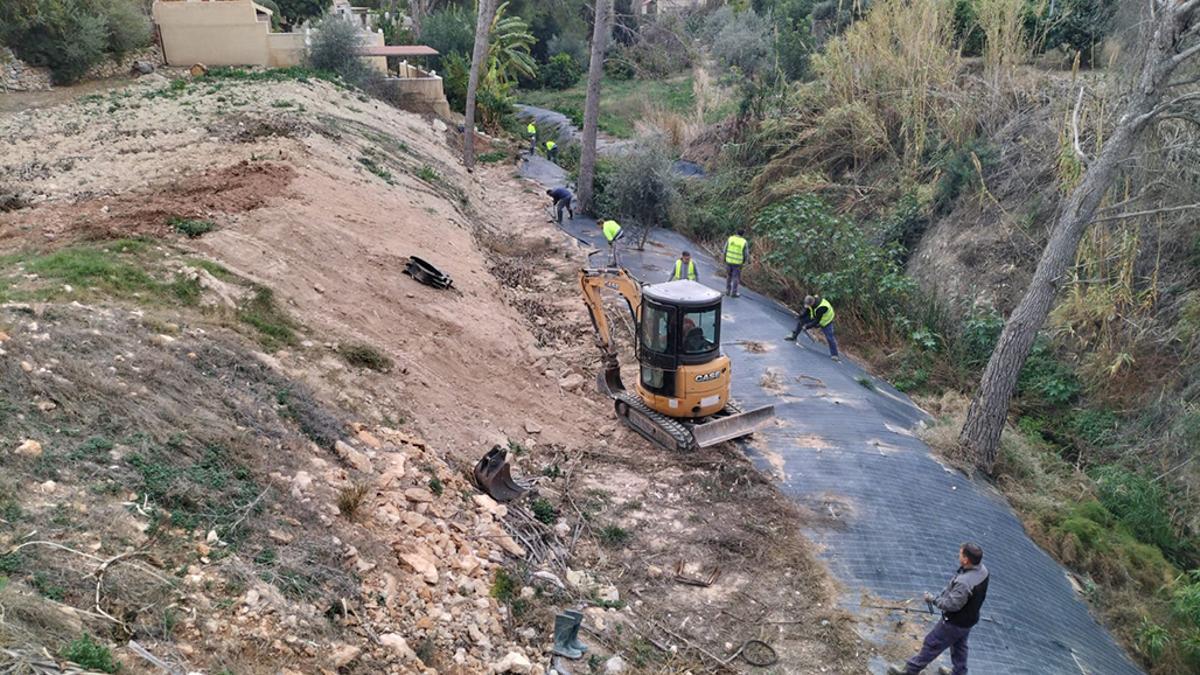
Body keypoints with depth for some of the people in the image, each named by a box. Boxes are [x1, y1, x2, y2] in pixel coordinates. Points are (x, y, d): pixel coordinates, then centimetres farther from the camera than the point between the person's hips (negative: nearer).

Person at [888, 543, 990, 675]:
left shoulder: (964, 582, -40)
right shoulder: (982, 569, -12)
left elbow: (952, 604, -30)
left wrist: (933, 600, -15)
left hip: (955, 623, -7)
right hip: (969, 618, 8)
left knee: (932, 644, 9)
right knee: (959, 645, 29)